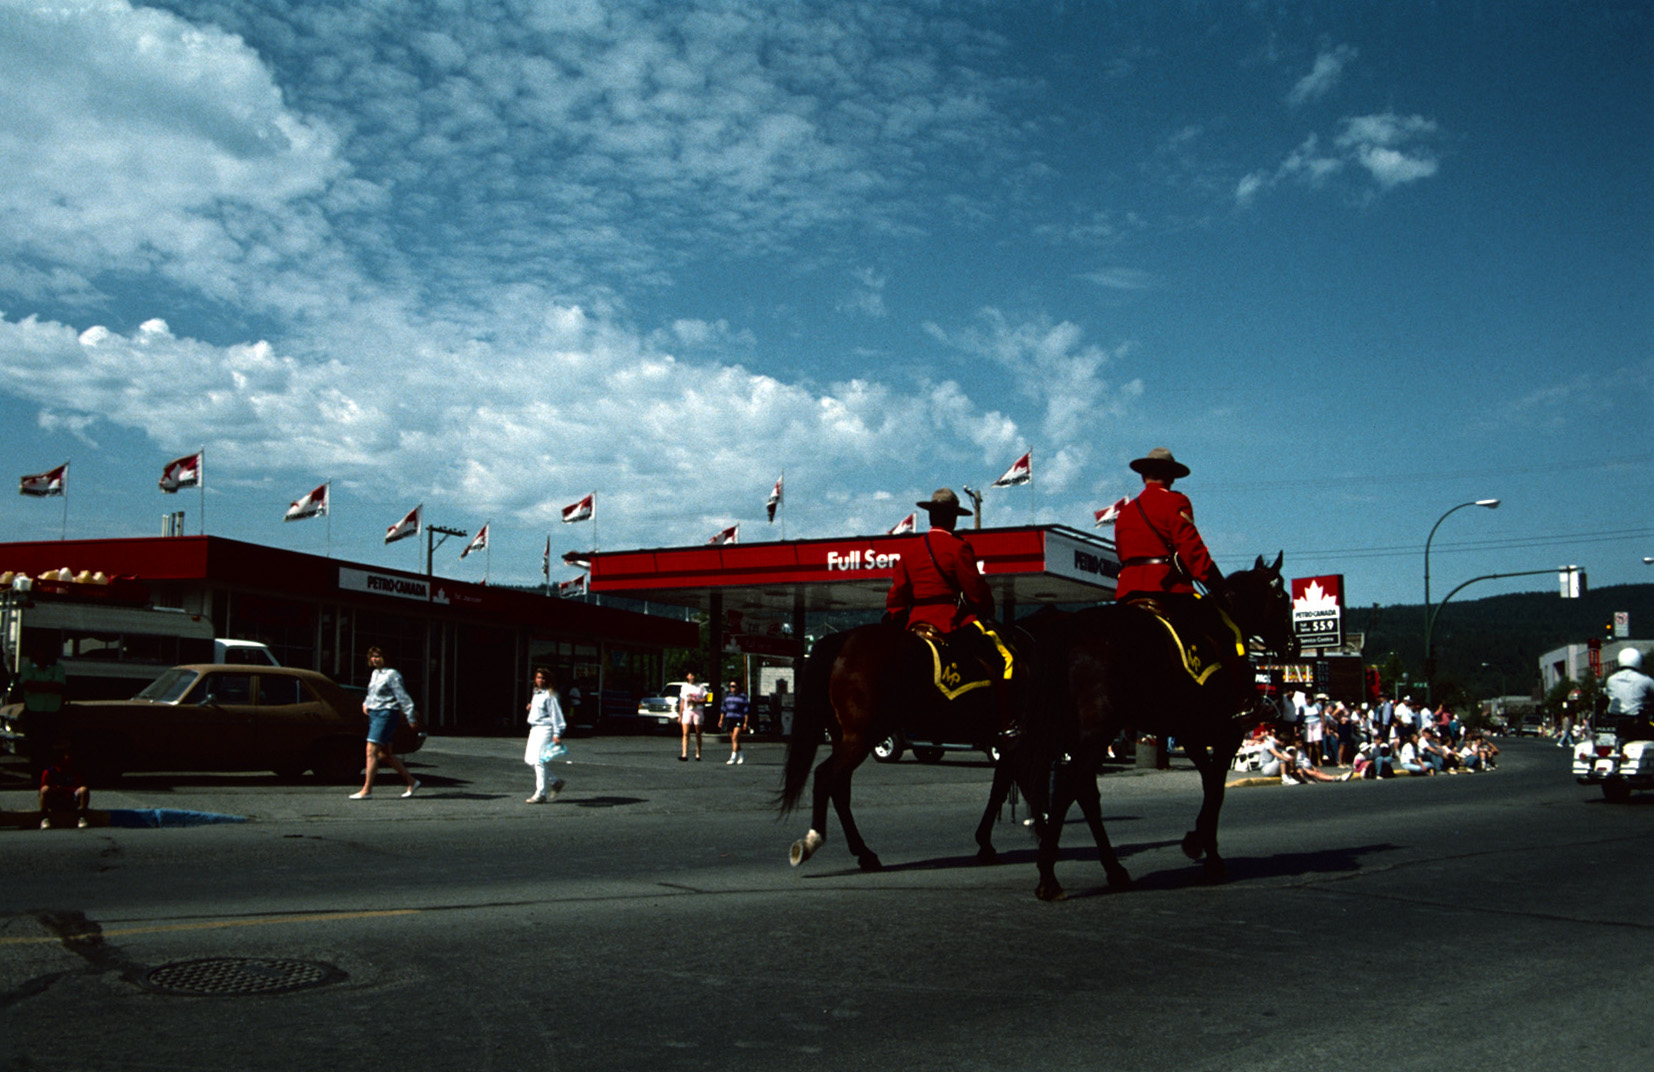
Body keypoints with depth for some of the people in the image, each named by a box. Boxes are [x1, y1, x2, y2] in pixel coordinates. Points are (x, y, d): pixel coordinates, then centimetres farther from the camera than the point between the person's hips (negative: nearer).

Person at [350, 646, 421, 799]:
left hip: (386, 714, -9)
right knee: (385, 754, 10)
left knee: (371, 751, -12)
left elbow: (402, 696, -14)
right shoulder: (375, 673, 14)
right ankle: (411, 781, 18)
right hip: (374, 713, 9)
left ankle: (367, 790, -9)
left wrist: (411, 717, -15)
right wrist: (366, 704, 10)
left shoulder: (392, 675, -12)